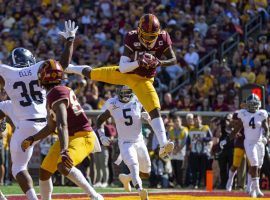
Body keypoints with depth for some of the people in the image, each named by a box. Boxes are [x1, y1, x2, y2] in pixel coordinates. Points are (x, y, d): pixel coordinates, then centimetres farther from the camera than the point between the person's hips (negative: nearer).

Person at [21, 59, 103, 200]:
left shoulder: (58, 94, -20)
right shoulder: (51, 95, 10)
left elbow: (62, 125, -33)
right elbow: (51, 127, 21)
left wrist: (64, 150, -42)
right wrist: (32, 139, 14)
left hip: (82, 137, -10)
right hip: (70, 137, 10)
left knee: (63, 166, -33)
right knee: (44, 171, 12)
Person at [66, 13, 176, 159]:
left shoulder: (163, 38, -20)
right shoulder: (132, 38, -25)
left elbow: (173, 60, -12)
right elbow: (122, 67, -25)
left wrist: (159, 63, -32)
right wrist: (138, 62, -44)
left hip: (143, 80, 0)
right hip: (125, 72, 0)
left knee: (155, 111, -19)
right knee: (90, 73, 14)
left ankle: (163, 146, -21)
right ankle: (65, 68, 47)